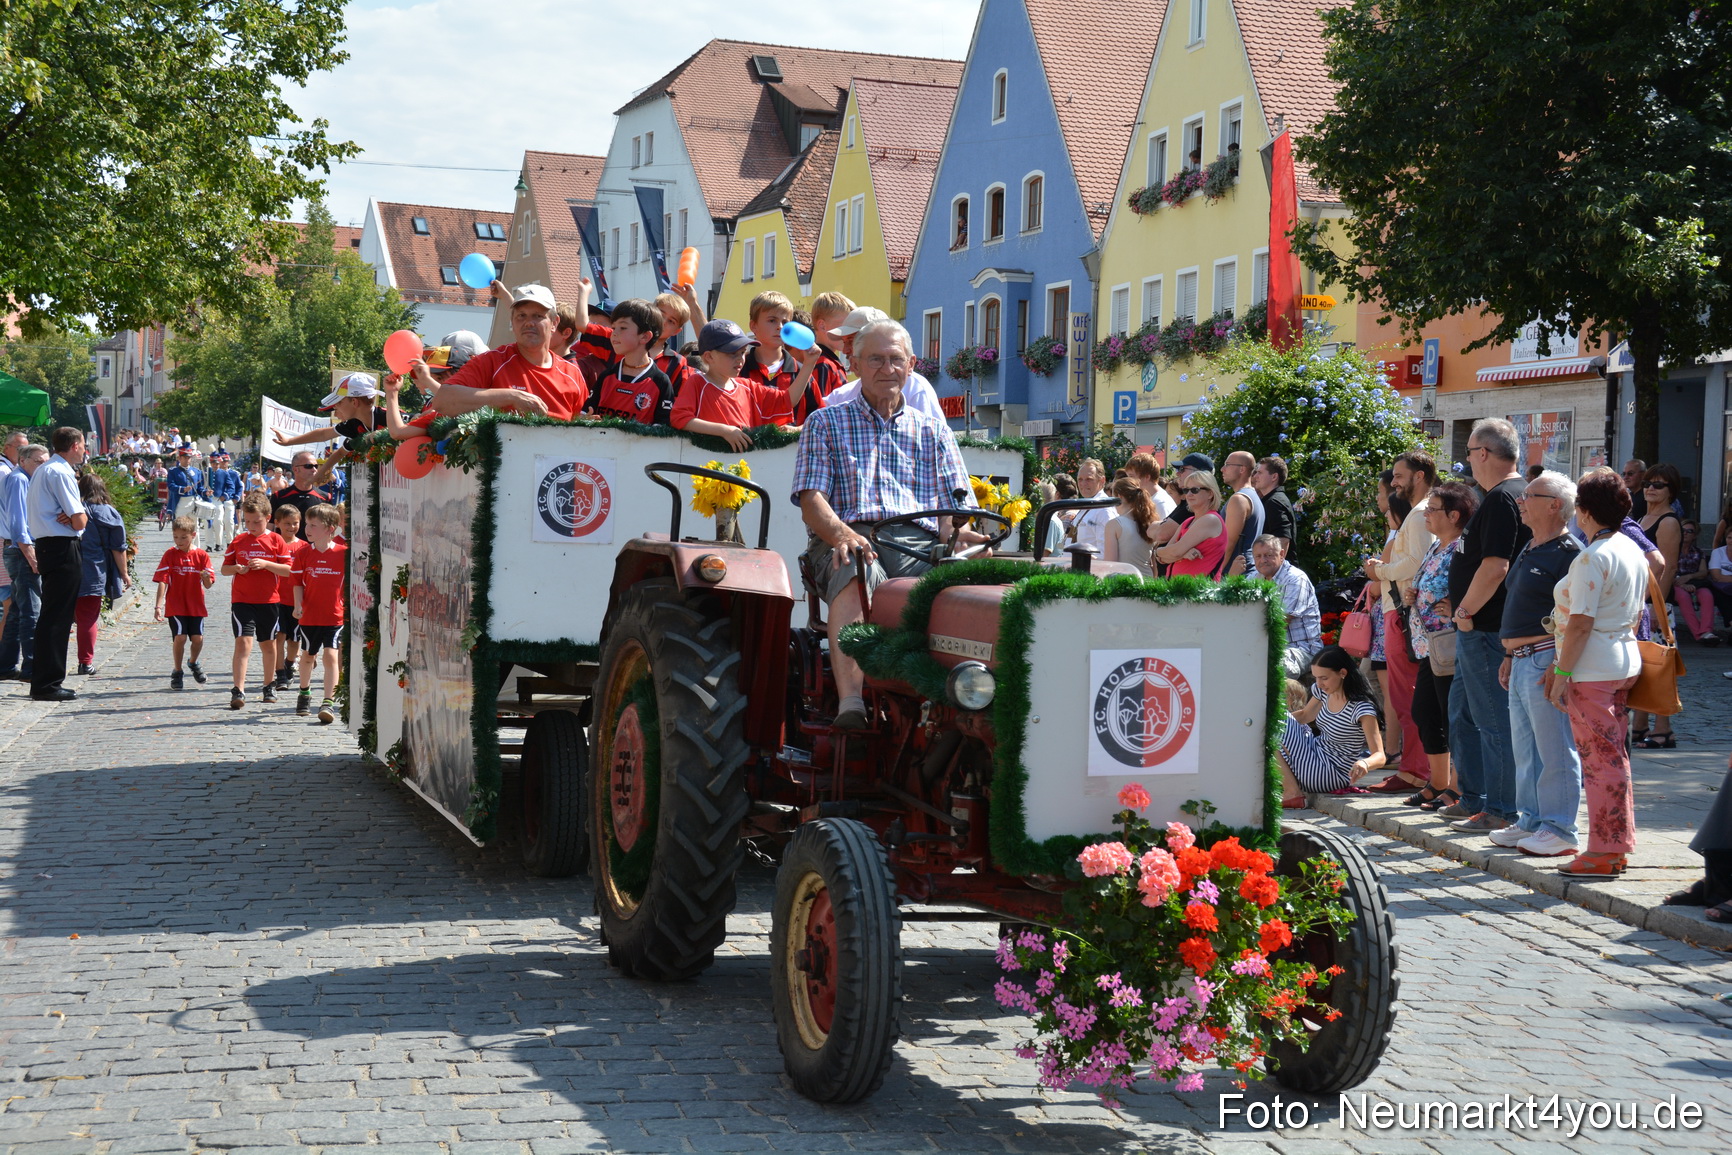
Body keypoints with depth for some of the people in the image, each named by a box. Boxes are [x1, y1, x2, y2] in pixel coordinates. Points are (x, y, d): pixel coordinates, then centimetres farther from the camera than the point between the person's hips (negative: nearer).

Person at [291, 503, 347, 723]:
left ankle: (329, 703, -13)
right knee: (307, 656, 18)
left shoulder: (343, 553, -5)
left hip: (335, 616, -3)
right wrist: (298, 606, -11)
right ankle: (304, 693, 42)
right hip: (309, 615, 3)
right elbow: (298, 583, 2)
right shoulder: (303, 554, 0)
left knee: (331, 656, -13)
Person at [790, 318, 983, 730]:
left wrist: (961, 534, -10)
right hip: (850, 537, -2)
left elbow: (953, 506, 17)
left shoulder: (934, 432, 26)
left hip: (919, 541, 2)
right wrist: (840, 533, -17)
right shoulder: (826, 423, 19)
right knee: (856, 575, -39)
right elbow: (811, 500, 6)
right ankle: (851, 702, -53)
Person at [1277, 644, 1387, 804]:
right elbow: (1304, 715, 21)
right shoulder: (1323, 692, 2)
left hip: (1333, 776, -9)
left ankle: (1292, 792, -13)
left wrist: (1364, 764, -49)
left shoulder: (1361, 708, -22)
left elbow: (1379, 756, -25)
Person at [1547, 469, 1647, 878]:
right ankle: (1619, 847, 19)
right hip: (1625, 663, 9)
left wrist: (1561, 673, -16)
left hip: (1592, 671, -9)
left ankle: (1603, 852, -1)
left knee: (1600, 758, -5)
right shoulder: (1633, 551, 12)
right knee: (1614, 755, 14)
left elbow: (1580, 623, -20)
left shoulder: (1592, 558, -17)